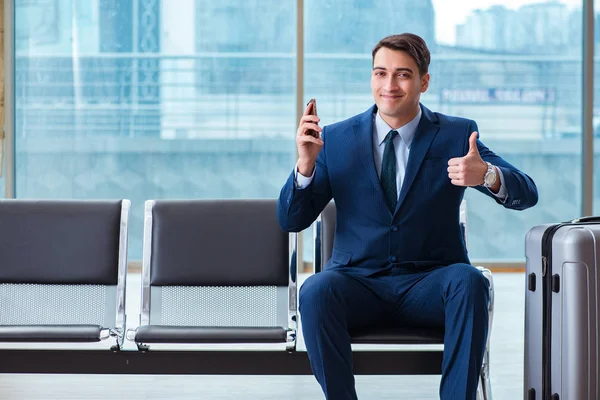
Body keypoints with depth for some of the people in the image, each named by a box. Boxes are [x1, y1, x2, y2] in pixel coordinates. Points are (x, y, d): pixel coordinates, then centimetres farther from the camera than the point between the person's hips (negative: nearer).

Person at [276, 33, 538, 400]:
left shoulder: (456, 135, 2)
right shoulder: (336, 139, 5)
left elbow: (526, 195, -9)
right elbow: (291, 221, 5)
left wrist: (486, 174, -32)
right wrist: (306, 165, -15)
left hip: (429, 284, 0)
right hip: (359, 283, 0)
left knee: (470, 282, -32)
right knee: (316, 291, -31)